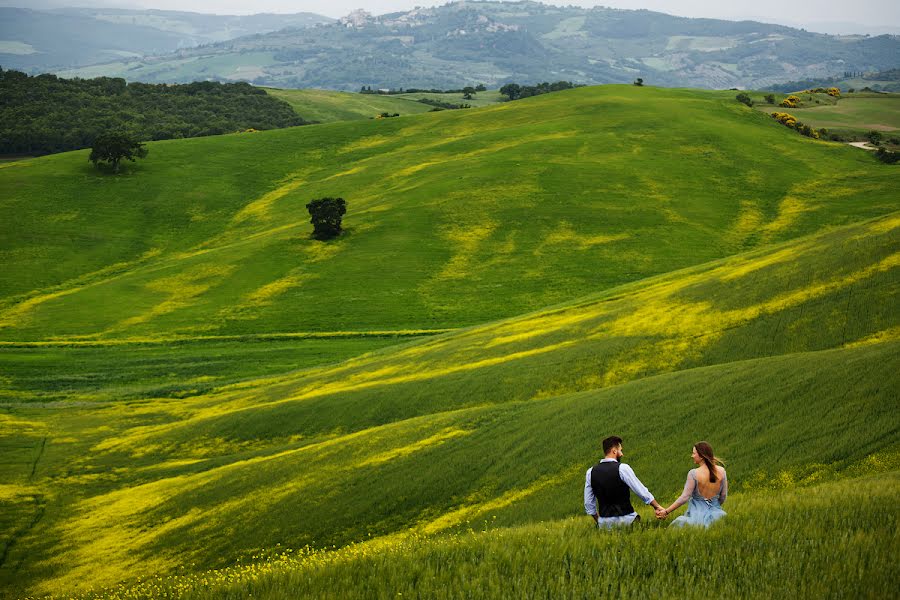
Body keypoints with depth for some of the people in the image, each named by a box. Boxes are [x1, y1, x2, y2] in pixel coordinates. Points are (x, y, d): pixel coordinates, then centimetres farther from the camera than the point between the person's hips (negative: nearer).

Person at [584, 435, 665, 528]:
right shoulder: (622, 469, -9)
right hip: (626, 520, -5)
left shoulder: (590, 472, 5)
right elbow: (642, 492, -3)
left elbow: (588, 504, 10)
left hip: (604, 522, 5)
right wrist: (657, 506, 9)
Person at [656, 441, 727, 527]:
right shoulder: (721, 471, -1)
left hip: (698, 513, -4)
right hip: (715, 510, 4)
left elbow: (684, 497, -13)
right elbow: (723, 497, 8)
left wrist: (666, 511, -5)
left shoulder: (693, 474, -14)